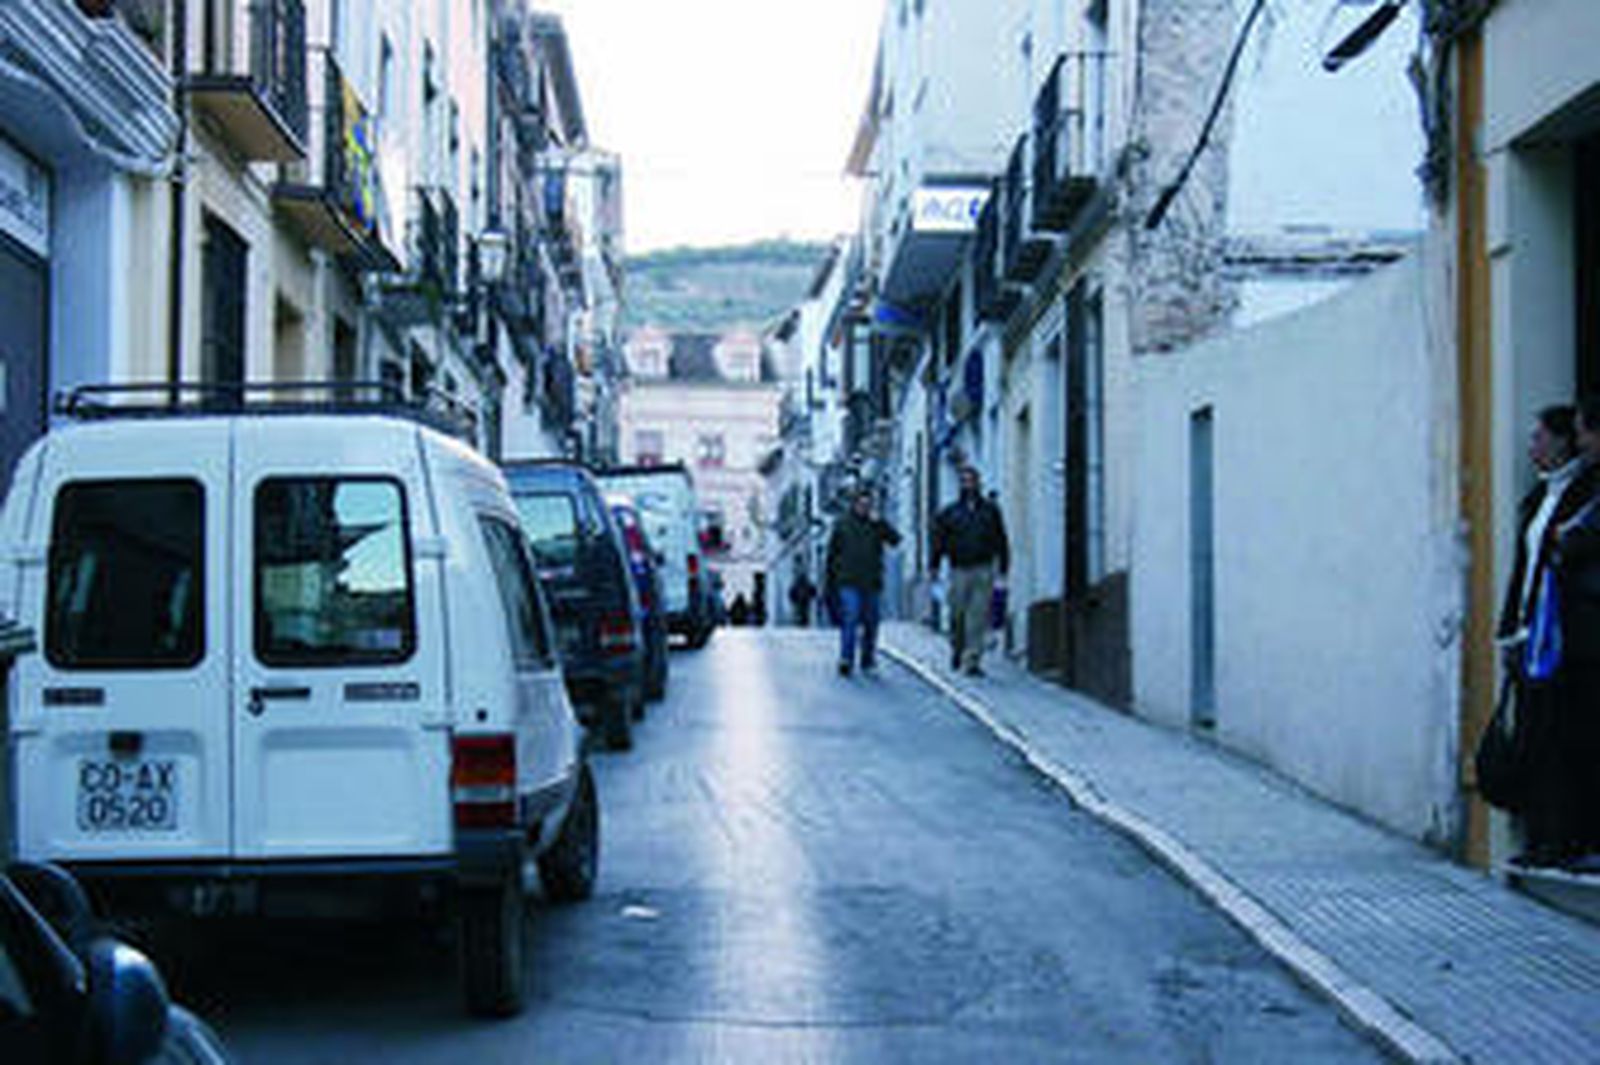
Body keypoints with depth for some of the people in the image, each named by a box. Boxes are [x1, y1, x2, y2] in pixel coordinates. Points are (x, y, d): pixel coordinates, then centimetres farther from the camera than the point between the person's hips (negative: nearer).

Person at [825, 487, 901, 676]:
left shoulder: (877, 524, 9)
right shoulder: (842, 524, 6)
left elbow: (895, 540, -5)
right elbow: (832, 553, 9)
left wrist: (879, 522, -14)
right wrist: (830, 581, 7)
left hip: (871, 583, 3)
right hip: (848, 582, -3)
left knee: (871, 622, 6)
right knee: (850, 618, -15)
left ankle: (868, 660, 17)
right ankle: (846, 659, -18)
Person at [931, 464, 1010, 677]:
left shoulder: (990, 510, 10)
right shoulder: (950, 512, 8)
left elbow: (1001, 540, 13)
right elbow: (939, 540, 7)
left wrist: (1003, 568, 9)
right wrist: (934, 566, 0)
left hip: (984, 570, 0)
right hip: (959, 570, 0)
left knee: (979, 617, -7)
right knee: (957, 616, 2)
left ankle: (972, 660, -6)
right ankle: (957, 650, 28)